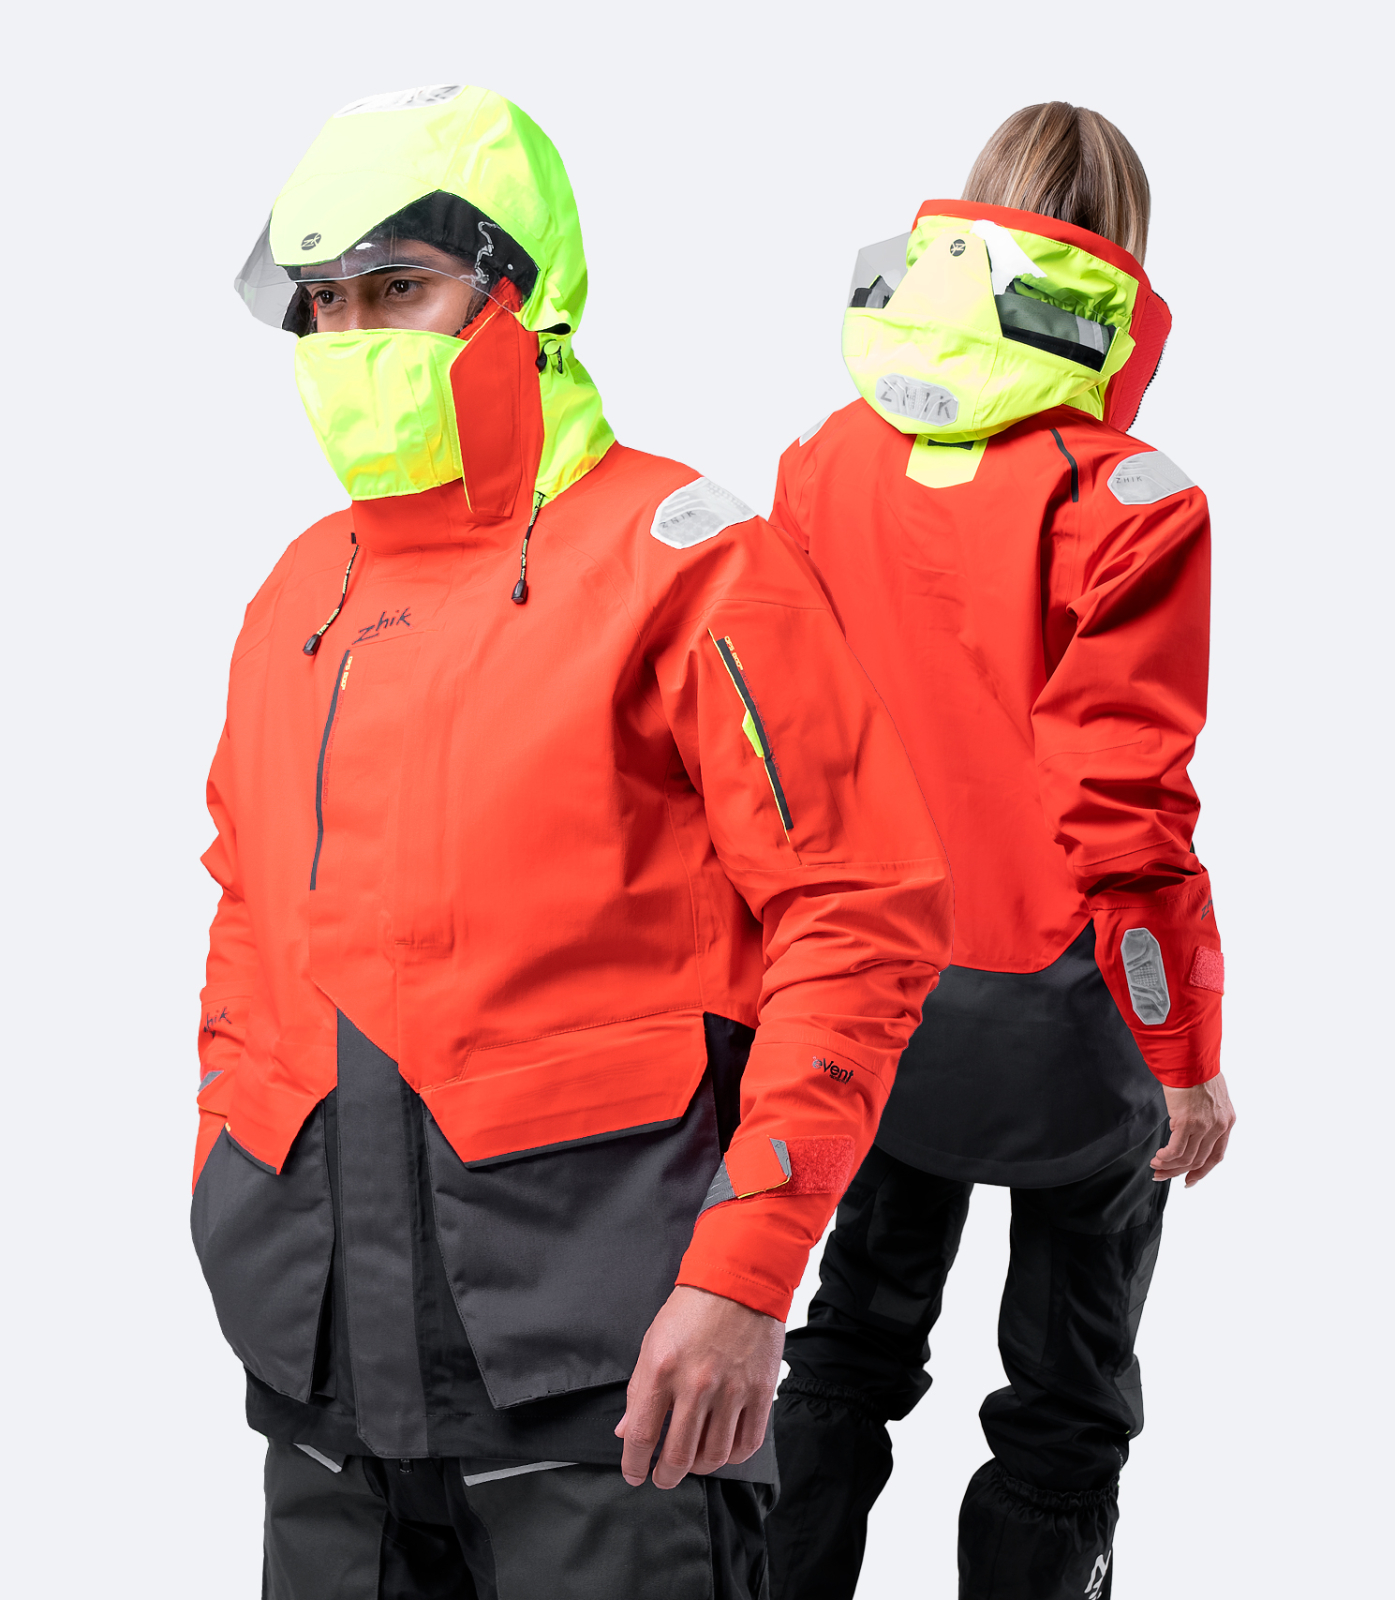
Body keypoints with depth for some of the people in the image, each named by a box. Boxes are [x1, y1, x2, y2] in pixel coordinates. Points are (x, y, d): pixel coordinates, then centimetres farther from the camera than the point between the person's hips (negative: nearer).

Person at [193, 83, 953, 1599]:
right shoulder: (300, 595, 13)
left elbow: (862, 913, -11)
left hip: (593, 1335, -6)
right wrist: (231, 1181, 13)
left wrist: (741, 1273, -15)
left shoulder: (679, 559, -7)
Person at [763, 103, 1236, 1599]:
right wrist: (1185, 1053, -7)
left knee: (856, 1338, 22)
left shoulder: (825, 466, -2)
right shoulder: (1118, 497, -18)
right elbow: (1124, 807, -18)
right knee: (1063, 1402, 10)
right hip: (1061, 1023, -5)